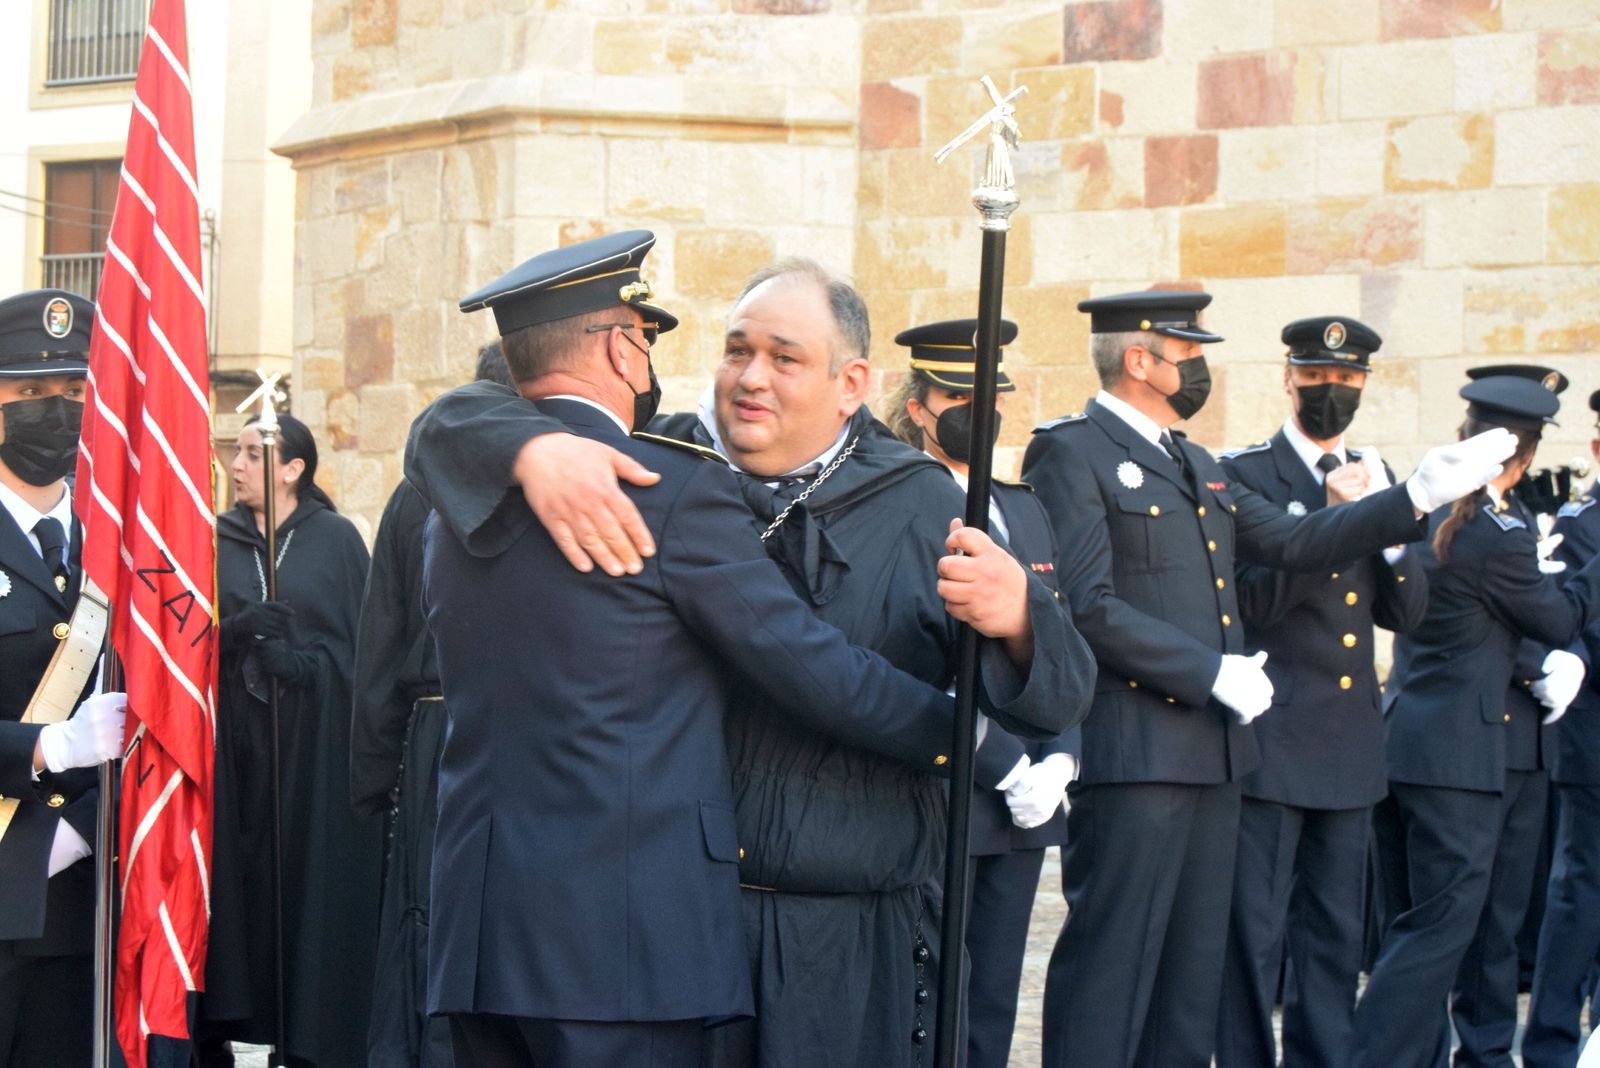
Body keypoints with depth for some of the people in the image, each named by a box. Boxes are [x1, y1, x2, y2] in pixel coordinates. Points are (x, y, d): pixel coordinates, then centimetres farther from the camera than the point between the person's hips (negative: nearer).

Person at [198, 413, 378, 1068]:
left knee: (314, 884, -3)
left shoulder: (337, 539, 2)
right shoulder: (214, 542, 9)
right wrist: (233, 633, -15)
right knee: (237, 880, -3)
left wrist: (303, 663, -16)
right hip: (233, 736, 2)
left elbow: (362, 637, 0)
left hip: (316, 739, -2)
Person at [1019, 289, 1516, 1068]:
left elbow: (1291, 543, 16)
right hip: (1132, 753, -9)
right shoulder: (1072, 453, -9)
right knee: (1112, 962, -6)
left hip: (1211, 746, 9)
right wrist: (1212, 672, -17)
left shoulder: (1196, 468, 20)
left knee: (1193, 965, 13)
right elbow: (1086, 605, -18)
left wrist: (1419, 496, 10)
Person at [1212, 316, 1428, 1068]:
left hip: (1350, 745, 6)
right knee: (1254, 931, -2)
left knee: (1335, 934, 11)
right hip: (1270, 739, -5)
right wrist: (1330, 519, -19)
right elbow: (1256, 600, -12)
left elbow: (1405, 612, 9)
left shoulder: (1373, 478, 13)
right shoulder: (1245, 473, -3)